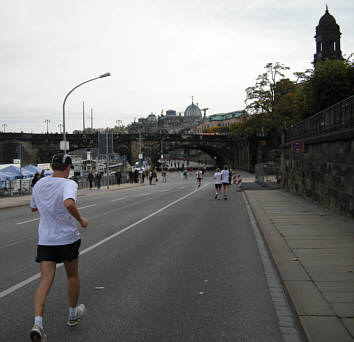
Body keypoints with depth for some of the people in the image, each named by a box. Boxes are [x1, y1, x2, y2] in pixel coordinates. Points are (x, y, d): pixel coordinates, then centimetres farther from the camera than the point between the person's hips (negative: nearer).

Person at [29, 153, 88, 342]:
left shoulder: (39, 184, 4)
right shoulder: (68, 184, -14)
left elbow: (33, 208, 19)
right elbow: (69, 204, -35)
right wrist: (81, 220, -20)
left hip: (45, 240, 4)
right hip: (67, 238, -4)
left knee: (45, 280, -1)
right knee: (72, 276, 18)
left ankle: (37, 323, -18)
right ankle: (73, 314, 33)